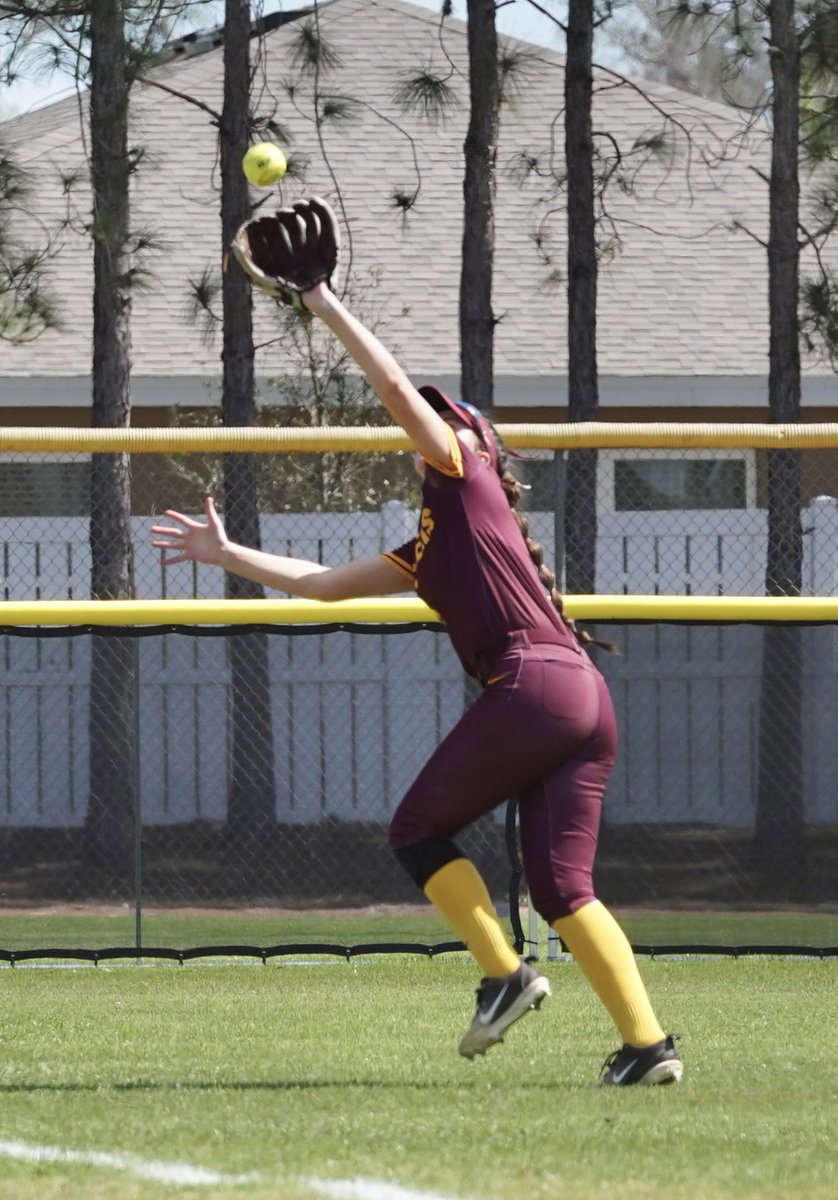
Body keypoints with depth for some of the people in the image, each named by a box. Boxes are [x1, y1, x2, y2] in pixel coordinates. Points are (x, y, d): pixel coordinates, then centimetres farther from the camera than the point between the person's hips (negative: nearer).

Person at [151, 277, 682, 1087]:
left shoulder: (467, 477, 8)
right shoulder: (427, 552, 29)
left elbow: (397, 387, -2)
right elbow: (323, 585, 36)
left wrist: (324, 305, 5)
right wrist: (226, 555, 38)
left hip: (533, 683, -9)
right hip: (586, 697, 9)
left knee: (417, 831, 5)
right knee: (561, 887, 3)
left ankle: (504, 973, -4)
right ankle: (646, 1042, -7)